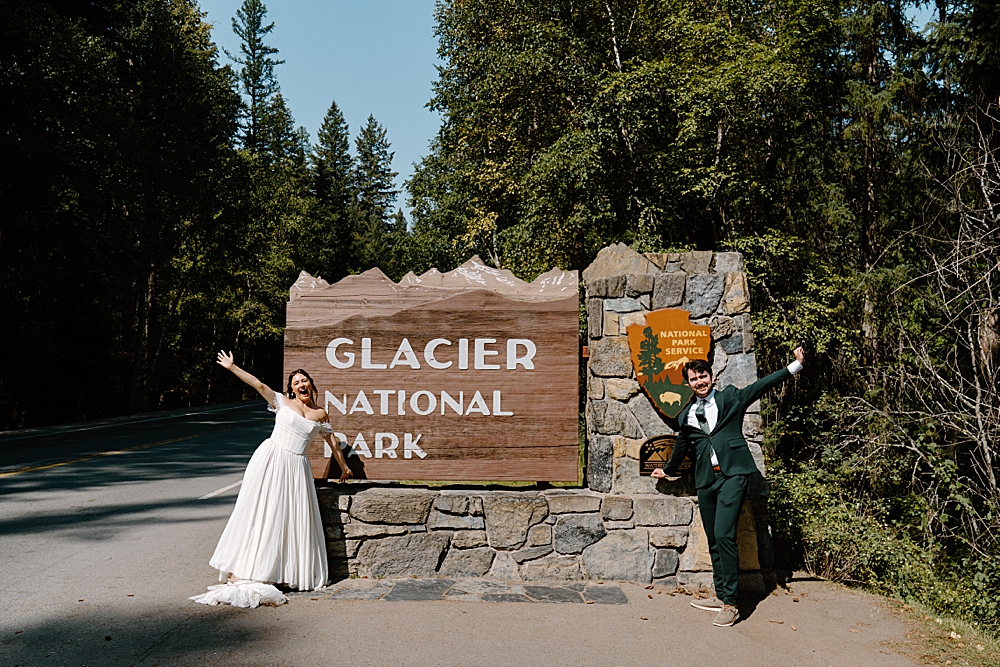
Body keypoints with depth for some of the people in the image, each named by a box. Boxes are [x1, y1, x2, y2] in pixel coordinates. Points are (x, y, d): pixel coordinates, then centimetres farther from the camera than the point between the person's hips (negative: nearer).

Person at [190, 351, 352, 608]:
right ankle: (246, 570, 3)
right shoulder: (282, 402, 4)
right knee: (262, 511, -2)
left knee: (294, 517, 2)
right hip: (271, 459, -2)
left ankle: (293, 572, 11)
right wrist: (232, 367, -12)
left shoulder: (321, 414, 11)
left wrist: (344, 467, 26)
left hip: (296, 467, 2)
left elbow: (332, 442, 20)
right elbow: (258, 384, -5)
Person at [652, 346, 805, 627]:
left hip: (732, 474, -5)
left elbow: (762, 385, 3)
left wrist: (795, 365, -5)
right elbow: (681, 446, 31)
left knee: (724, 535, -15)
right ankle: (720, 596, 21)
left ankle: (730, 603, -9)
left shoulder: (730, 398, 8)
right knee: (714, 541, 10)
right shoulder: (686, 416, 17)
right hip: (705, 480, 5)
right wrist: (667, 470, 44)